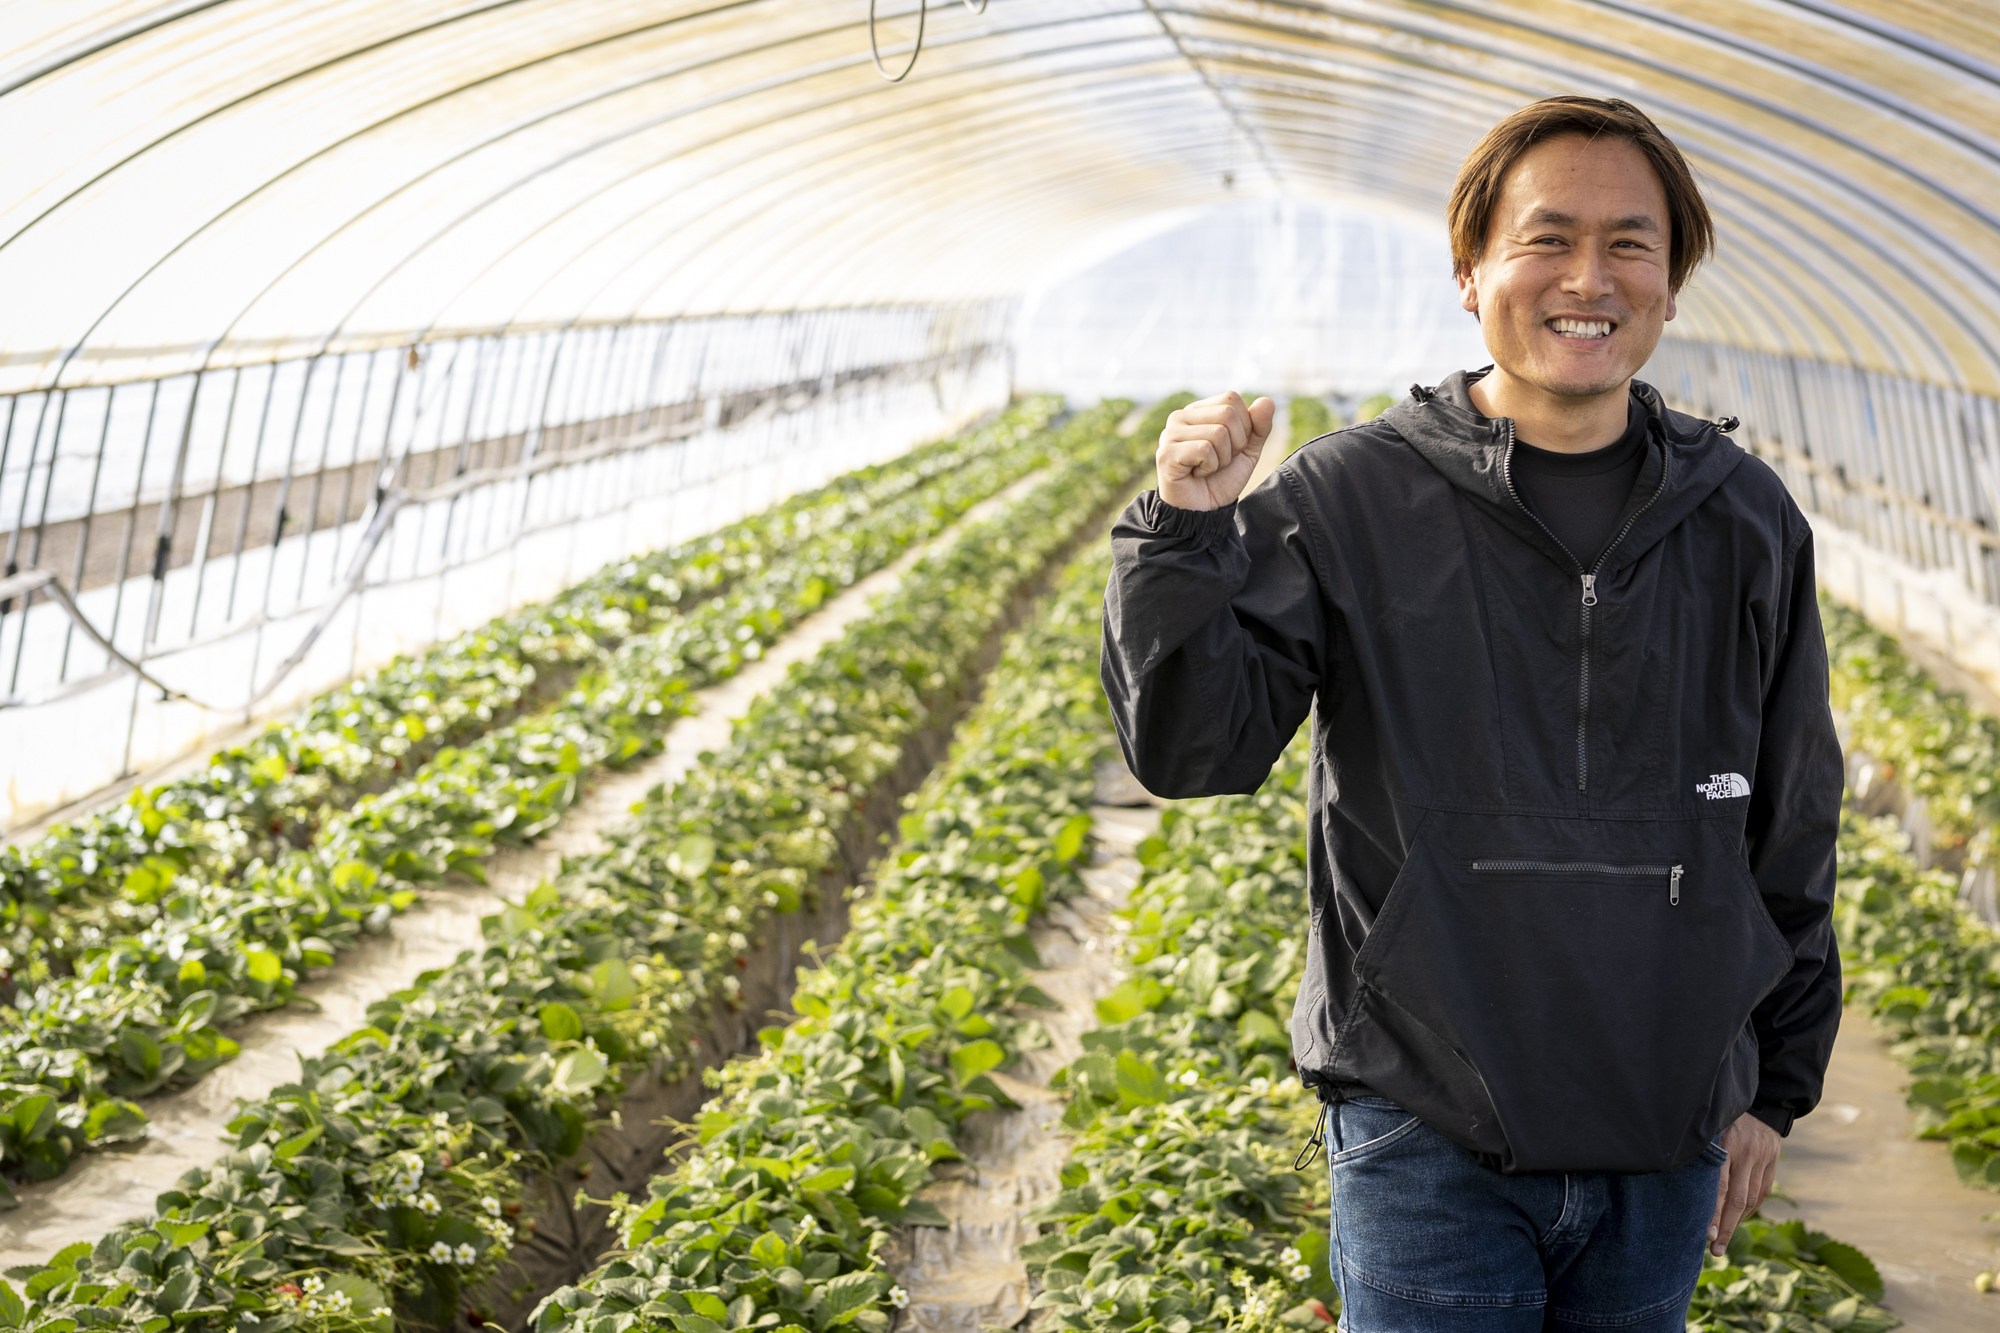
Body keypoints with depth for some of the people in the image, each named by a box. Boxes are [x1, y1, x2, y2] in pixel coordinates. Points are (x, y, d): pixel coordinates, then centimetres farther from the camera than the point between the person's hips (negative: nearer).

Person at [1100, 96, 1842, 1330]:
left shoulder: (1747, 524, 3)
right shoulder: (1352, 499, -5)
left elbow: (1793, 825, 11)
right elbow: (1190, 749, -8)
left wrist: (1777, 1084, 14)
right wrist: (1188, 535, -23)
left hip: (1667, 1150, 3)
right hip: (1429, 1137, -3)